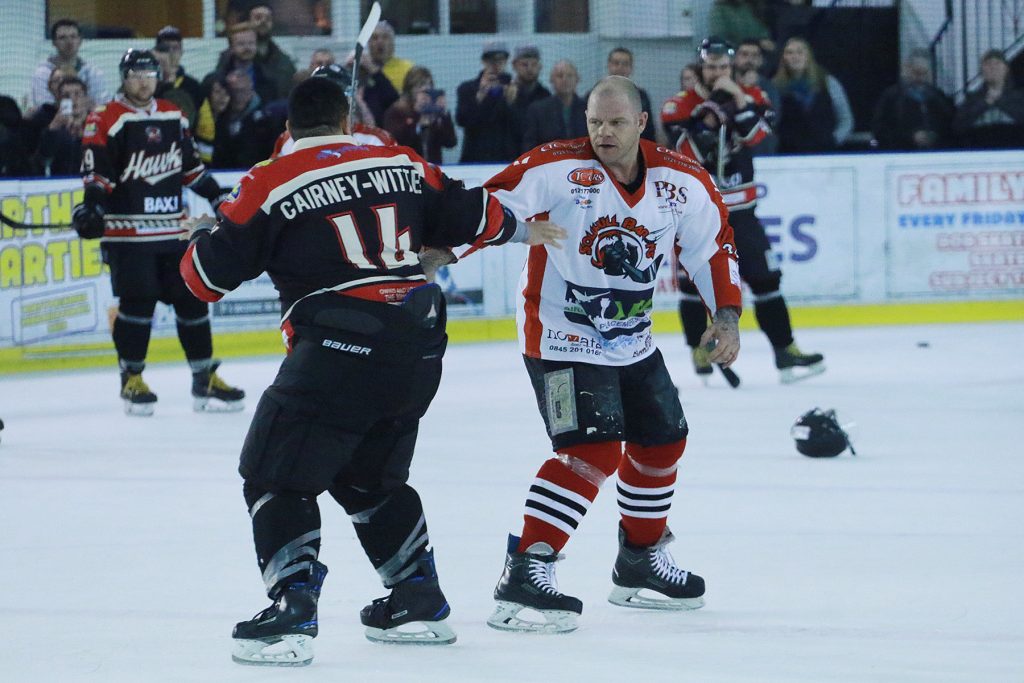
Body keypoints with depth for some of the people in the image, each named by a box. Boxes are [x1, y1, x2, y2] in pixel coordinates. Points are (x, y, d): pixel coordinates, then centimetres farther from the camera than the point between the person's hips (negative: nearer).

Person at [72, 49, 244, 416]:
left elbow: (191, 165, 22)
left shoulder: (173, 117, 13)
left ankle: (205, 379, 12)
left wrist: (219, 198, 21)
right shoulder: (106, 120, -6)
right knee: (137, 301, -9)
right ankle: (131, 379, 3)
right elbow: (96, 170, -13)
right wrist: (92, 207, -26)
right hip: (128, 229, -6)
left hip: (173, 227, 6)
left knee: (192, 299, 5)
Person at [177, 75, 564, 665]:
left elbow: (210, 275, 1)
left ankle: (293, 612, -12)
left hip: (339, 349, -6)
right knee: (371, 477, 24)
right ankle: (420, 602, 26)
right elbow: (470, 215, 19)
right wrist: (522, 232, 40)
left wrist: (203, 235, 24)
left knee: (275, 475, 1)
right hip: (420, 348, 6)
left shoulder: (271, 184, 0)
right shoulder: (401, 165, 12)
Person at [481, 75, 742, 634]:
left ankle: (640, 562, 39)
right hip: (560, 336, -7)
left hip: (632, 341, 7)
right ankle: (523, 574, -22)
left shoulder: (682, 182, -4)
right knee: (593, 448, -21)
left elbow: (713, 245, 9)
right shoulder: (556, 169, -20)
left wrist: (726, 314, 1)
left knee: (661, 441, 18)